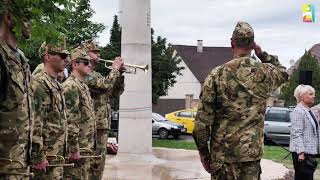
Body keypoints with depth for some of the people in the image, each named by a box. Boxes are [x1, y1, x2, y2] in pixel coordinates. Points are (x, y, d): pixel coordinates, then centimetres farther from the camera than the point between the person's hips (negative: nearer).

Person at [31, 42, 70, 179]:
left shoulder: (57, 85, 17)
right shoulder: (39, 82, -13)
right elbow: (34, 121, -20)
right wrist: (38, 156, -23)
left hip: (58, 154, 9)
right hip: (47, 155, -9)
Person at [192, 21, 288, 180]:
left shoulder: (217, 74, -8)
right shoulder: (266, 73, -1)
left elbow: (202, 120, -9)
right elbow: (283, 72, 26)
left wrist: (203, 152, 2)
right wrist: (262, 53, 16)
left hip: (223, 153, -2)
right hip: (252, 152, 2)